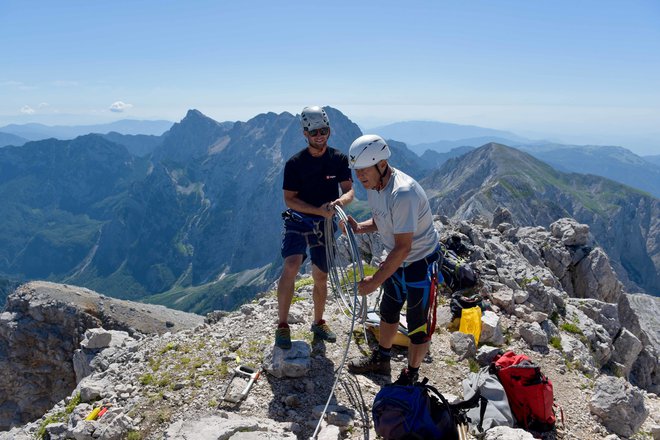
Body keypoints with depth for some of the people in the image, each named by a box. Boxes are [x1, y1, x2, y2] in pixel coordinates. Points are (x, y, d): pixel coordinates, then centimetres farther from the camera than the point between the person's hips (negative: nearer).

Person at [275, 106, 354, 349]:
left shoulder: (339, 159, -3)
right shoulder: (295, 163, -11)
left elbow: (349, 191, -6)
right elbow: (290, 199, -13)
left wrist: (340, 201, -30)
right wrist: (319, 210, -25)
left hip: (325, 225, 3)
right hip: (298, 221, -3)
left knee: (321, 278, 12)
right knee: (291, 267, -25)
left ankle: (318, 323, 33)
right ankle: (282, 325, -14)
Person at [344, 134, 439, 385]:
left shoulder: (403, 193, -34)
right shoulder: (373, 185, -6)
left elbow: (403, 247, -32)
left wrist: (375, 281, -28)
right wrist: (360, 228, -10)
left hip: (420, 263, -9)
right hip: (396, 260, 9)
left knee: (418, 323, 6)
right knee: (388, 311, 23)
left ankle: (411, 376, 26)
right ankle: (381, 359, 43)